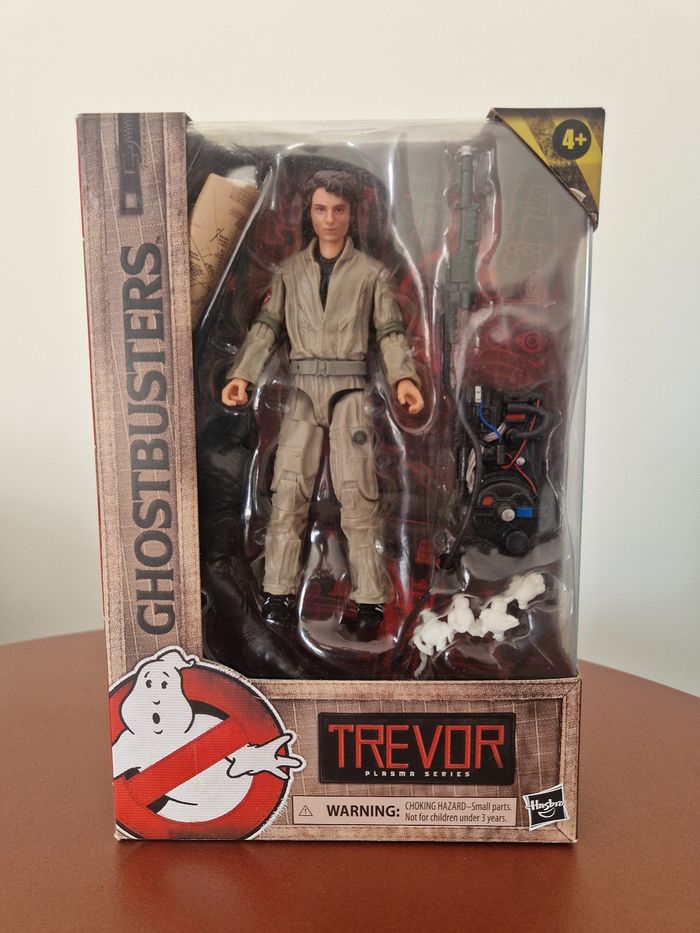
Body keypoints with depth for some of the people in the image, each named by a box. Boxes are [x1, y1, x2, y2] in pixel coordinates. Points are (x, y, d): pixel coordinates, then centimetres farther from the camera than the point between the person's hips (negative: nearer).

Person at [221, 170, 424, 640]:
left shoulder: (372, 272, 9)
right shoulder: (290, 271, 14)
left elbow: (391, 332, 3)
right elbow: (267, 326, 7)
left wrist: (404, 377, -16)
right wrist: (243, 374, -8)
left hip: (349, 390, -2)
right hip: (303, 390, 2)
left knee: (357, 495, -3)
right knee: (288, 491, -1)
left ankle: (370, 600, 4)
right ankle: (278, 592, 9)